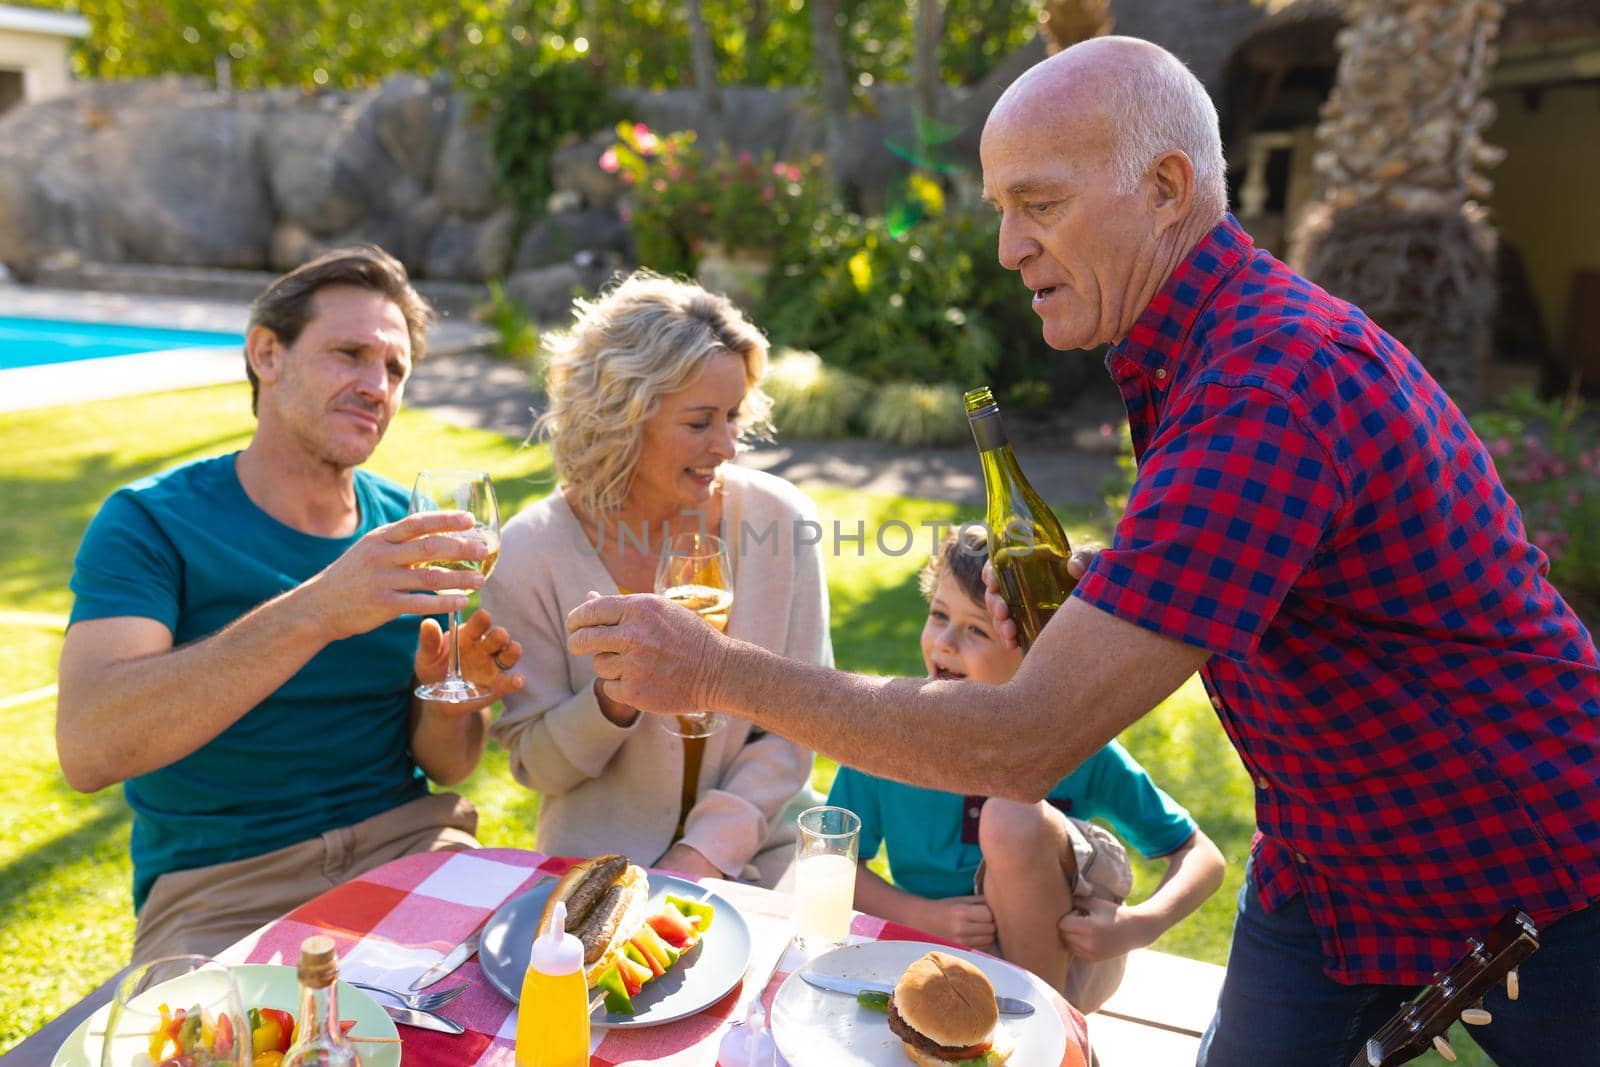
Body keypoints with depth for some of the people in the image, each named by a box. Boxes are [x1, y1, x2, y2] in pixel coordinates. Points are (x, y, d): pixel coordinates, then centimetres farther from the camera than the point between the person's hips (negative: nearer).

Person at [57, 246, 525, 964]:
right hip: (219, 887, -3)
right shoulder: (152, 521, -6)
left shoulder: (410, 531, 4)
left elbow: (445, 766, 8)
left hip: (403, 839, 3)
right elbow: (87, 751, -23)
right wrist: (315, 612, -34)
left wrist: (450, 700, -16)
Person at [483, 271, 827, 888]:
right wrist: (613, 701, -22)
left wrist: (706, 850, -12)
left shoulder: (780, 519, -8)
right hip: (596, 868, -1)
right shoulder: (532, 552, -11)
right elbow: (533, 762, -3)